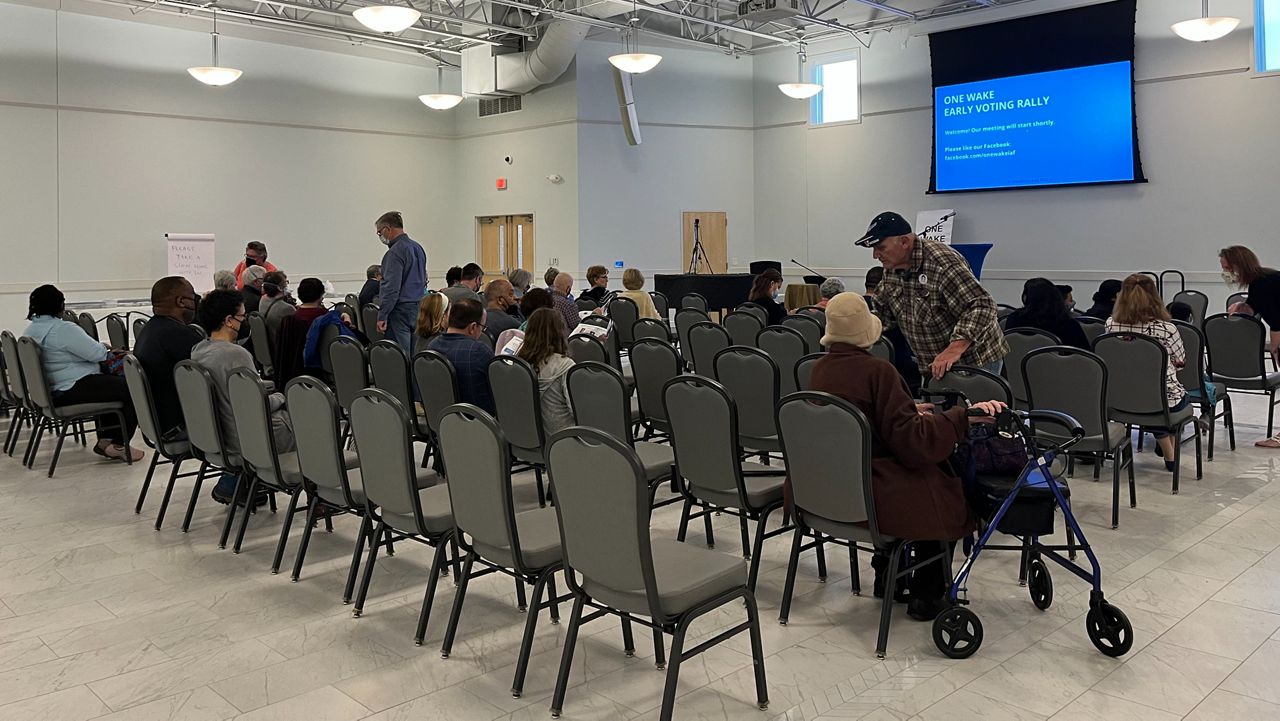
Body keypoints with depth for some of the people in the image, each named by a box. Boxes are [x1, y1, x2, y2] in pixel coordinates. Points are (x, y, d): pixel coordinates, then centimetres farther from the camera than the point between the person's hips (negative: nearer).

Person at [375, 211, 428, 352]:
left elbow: (392, 287, -19)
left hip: (400, 310, -9)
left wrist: (382, 315, -17)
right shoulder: (417, 247, 14)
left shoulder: (395, 252, -14)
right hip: (418, 307, 9)